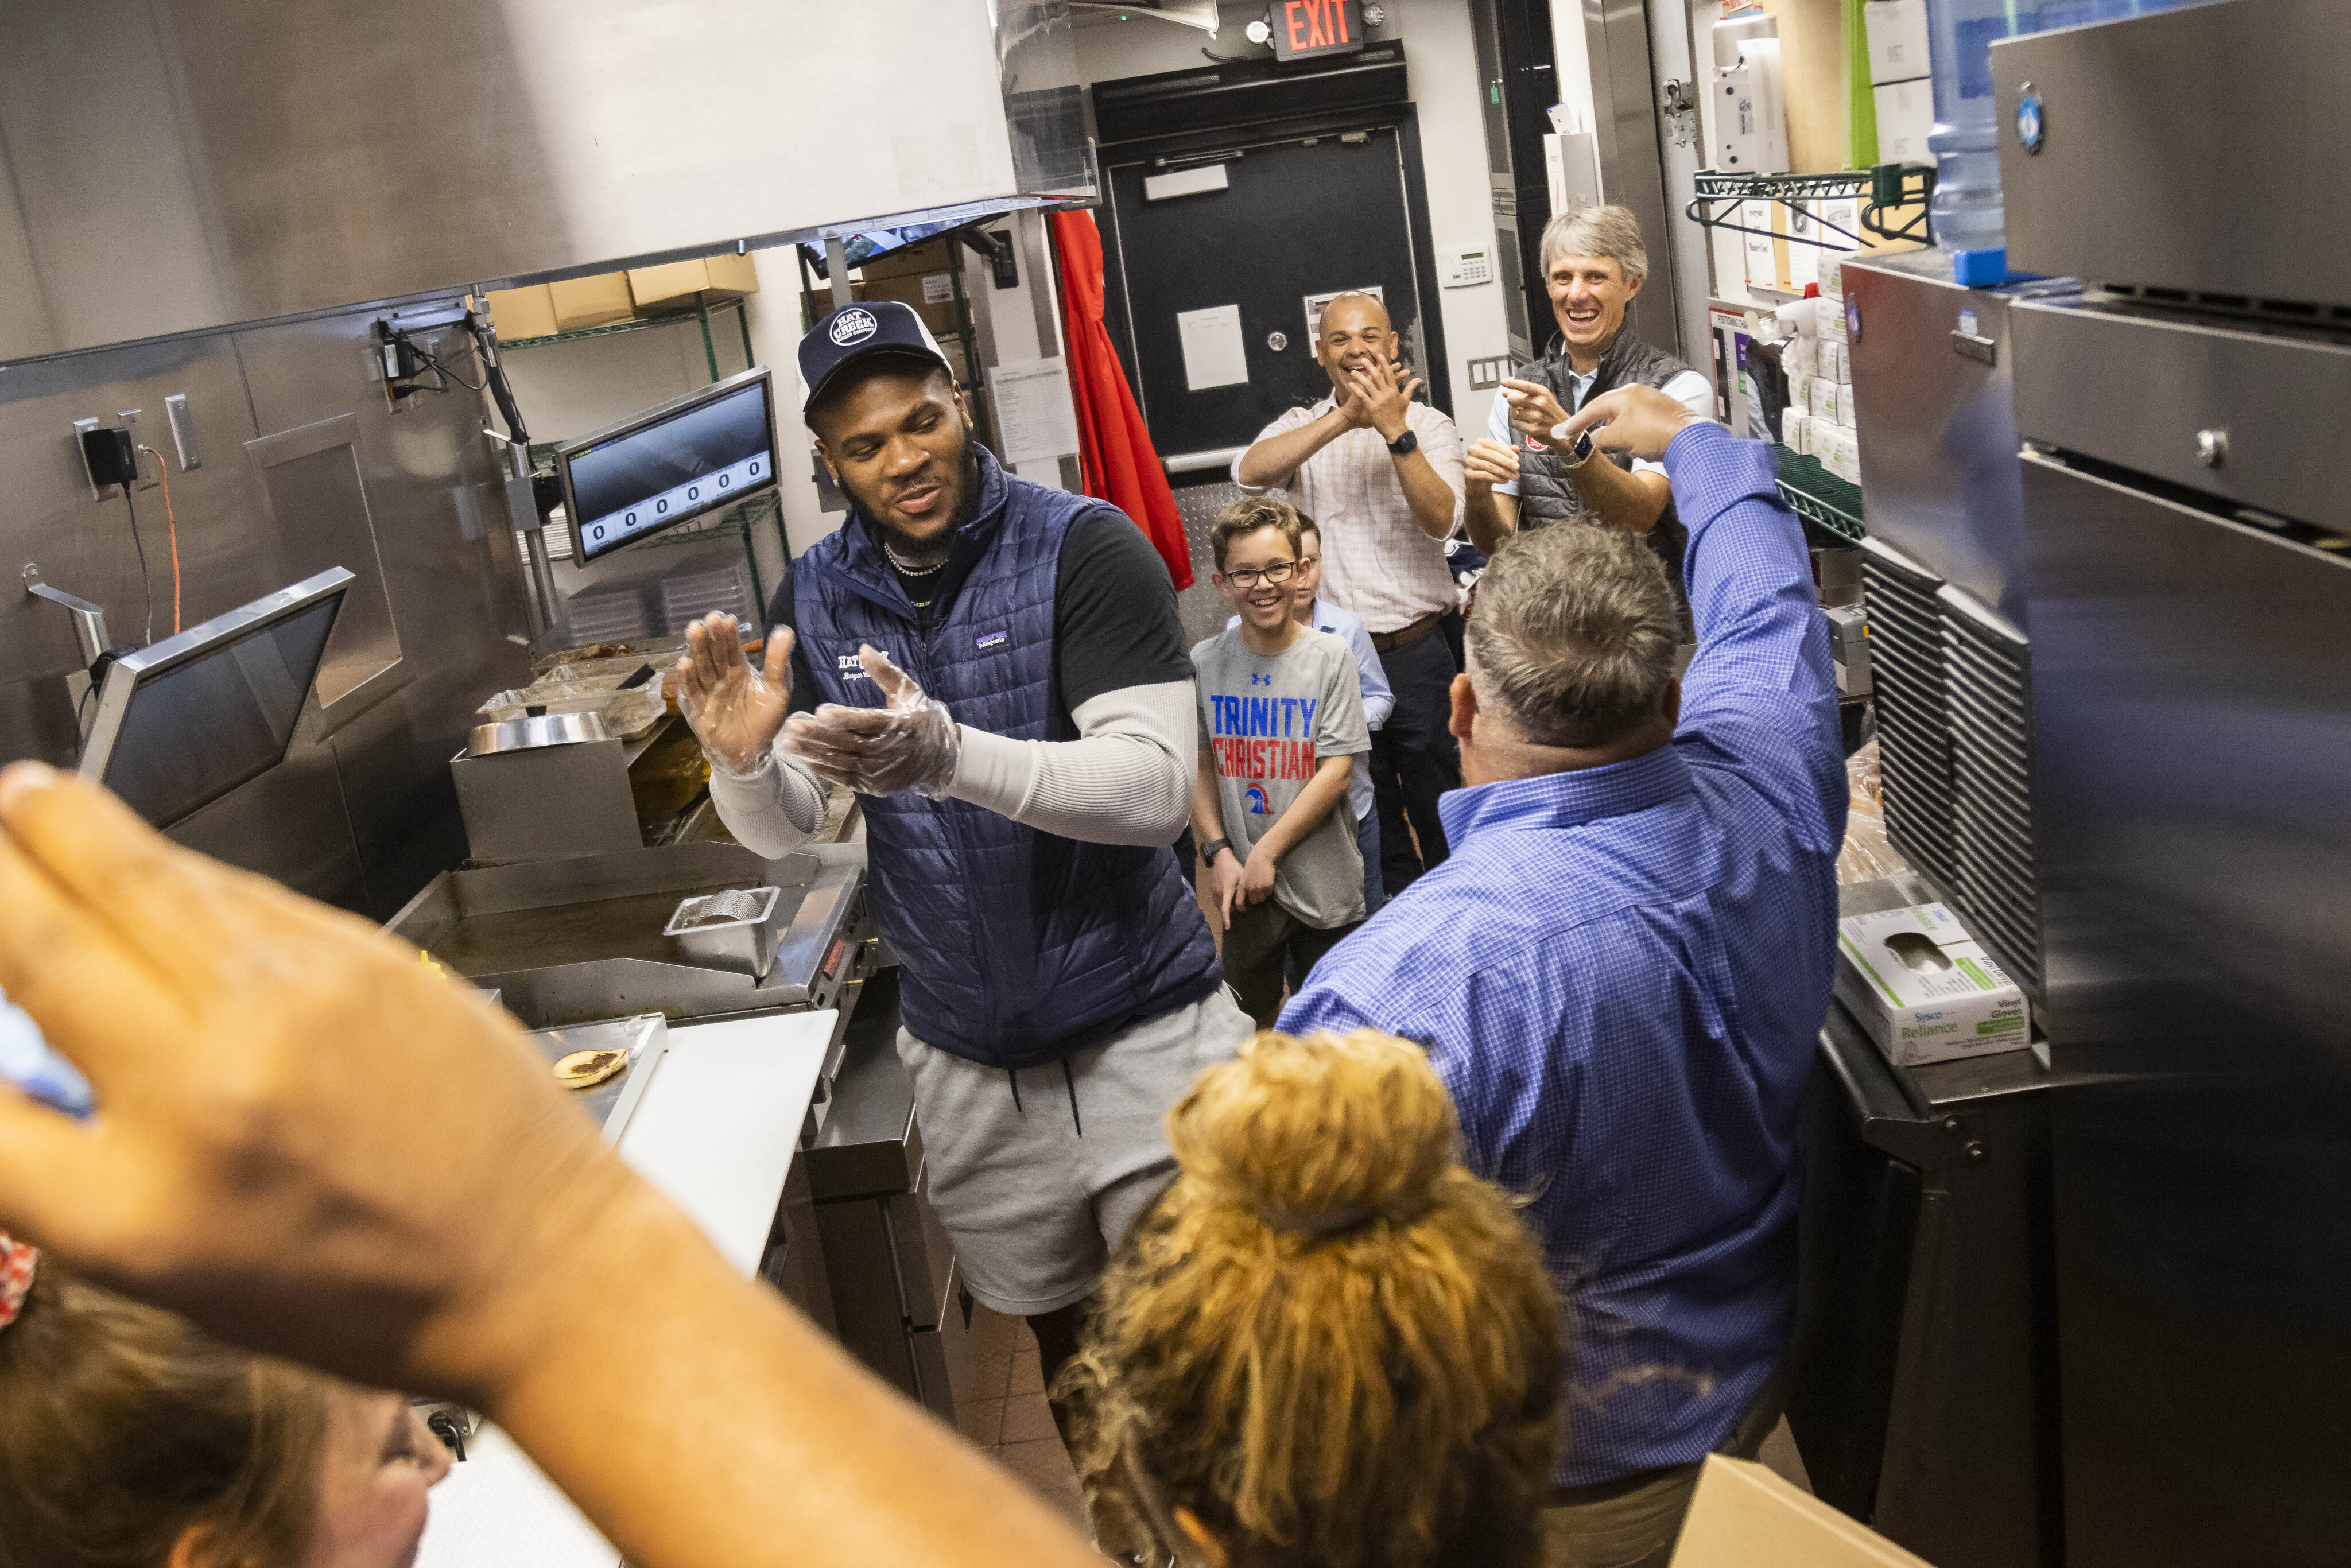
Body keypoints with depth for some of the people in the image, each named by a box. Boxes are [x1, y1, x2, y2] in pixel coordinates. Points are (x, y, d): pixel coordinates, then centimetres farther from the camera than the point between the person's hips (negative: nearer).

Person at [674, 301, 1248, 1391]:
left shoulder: (1081, 547, -13)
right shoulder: (816, 598, 2)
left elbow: (1158, 787, -24)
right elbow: (782, 831, 4)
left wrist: (949, 756, -38)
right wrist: (740, 764, -19)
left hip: (1141, 1027, -4)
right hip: (965, 1055, 4)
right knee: (1059, 1330, 20)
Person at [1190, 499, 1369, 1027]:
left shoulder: (1330, 657, -8)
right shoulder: (1204, 663, -2)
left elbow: (1337, 771, -11)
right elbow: (1199, 767, 2)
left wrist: (1267, 853, -13)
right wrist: (1219, 854, -9)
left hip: (1323, 883, -2)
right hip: (1244, 884, 2)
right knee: (1252, 1016, 16)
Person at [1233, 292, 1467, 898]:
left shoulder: (1429, 425, 2)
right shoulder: (1301, 427, 7)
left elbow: (1442, 520, -15)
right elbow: (1249, 472, -16)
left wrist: (1394, 430, -24)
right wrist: (1346, 418, -24)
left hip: (1418, 648, -2)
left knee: (1440, 812, 6)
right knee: (1369, 816, 14)